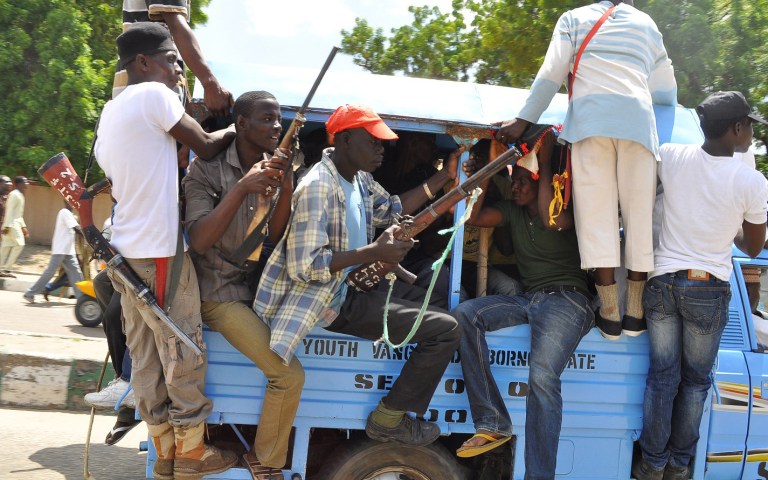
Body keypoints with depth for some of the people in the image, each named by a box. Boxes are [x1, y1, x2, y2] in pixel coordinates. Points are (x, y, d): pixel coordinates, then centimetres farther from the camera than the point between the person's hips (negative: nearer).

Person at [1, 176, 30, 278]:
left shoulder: (20, 195, 19)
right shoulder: (15, 194, -12)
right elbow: (9, 211, -19)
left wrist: (23, 227, 24)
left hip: (15, 224, 10)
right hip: (12, 224, -10)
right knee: (19, 244, -13)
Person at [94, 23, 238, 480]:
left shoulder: (113, 109, 17)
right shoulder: (154, 95, -10)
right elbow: (206, 146, -5)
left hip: (127, 250, 9)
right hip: (159, 252, -9)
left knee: (147, 357, 10)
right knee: (184, 354, 1)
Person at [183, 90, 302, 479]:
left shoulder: (272, 170, 8)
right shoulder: (208, 170, -8)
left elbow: (274, 239, 0)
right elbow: (200, 240, -19)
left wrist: (286, 189, -16)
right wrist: (242, 188, -27)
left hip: (259, 284, 7)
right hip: (220, 293, -7)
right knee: (288, 374, -18)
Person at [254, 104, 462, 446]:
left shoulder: (360, 178, 7)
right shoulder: (318, 186, -23)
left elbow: (392, 210, 26)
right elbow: (304, 265, -30)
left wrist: (443, 177, 19)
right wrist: (374, 253, -29)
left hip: (357, 284, 10)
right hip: (335, 302, -10)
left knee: (440, 306, 22)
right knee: (444, 329, -13)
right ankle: (387, 421, 1)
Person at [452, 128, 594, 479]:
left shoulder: (564, 209, 2)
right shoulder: (513, 211, 18)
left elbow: (552, 222, -20)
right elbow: (475, 218, 4)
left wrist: (544, 162, -12)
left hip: (566, 300, -6)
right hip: (528, 299, 7)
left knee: (542, 376, -32)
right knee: (464, 315, -19)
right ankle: (493, 424, -20)